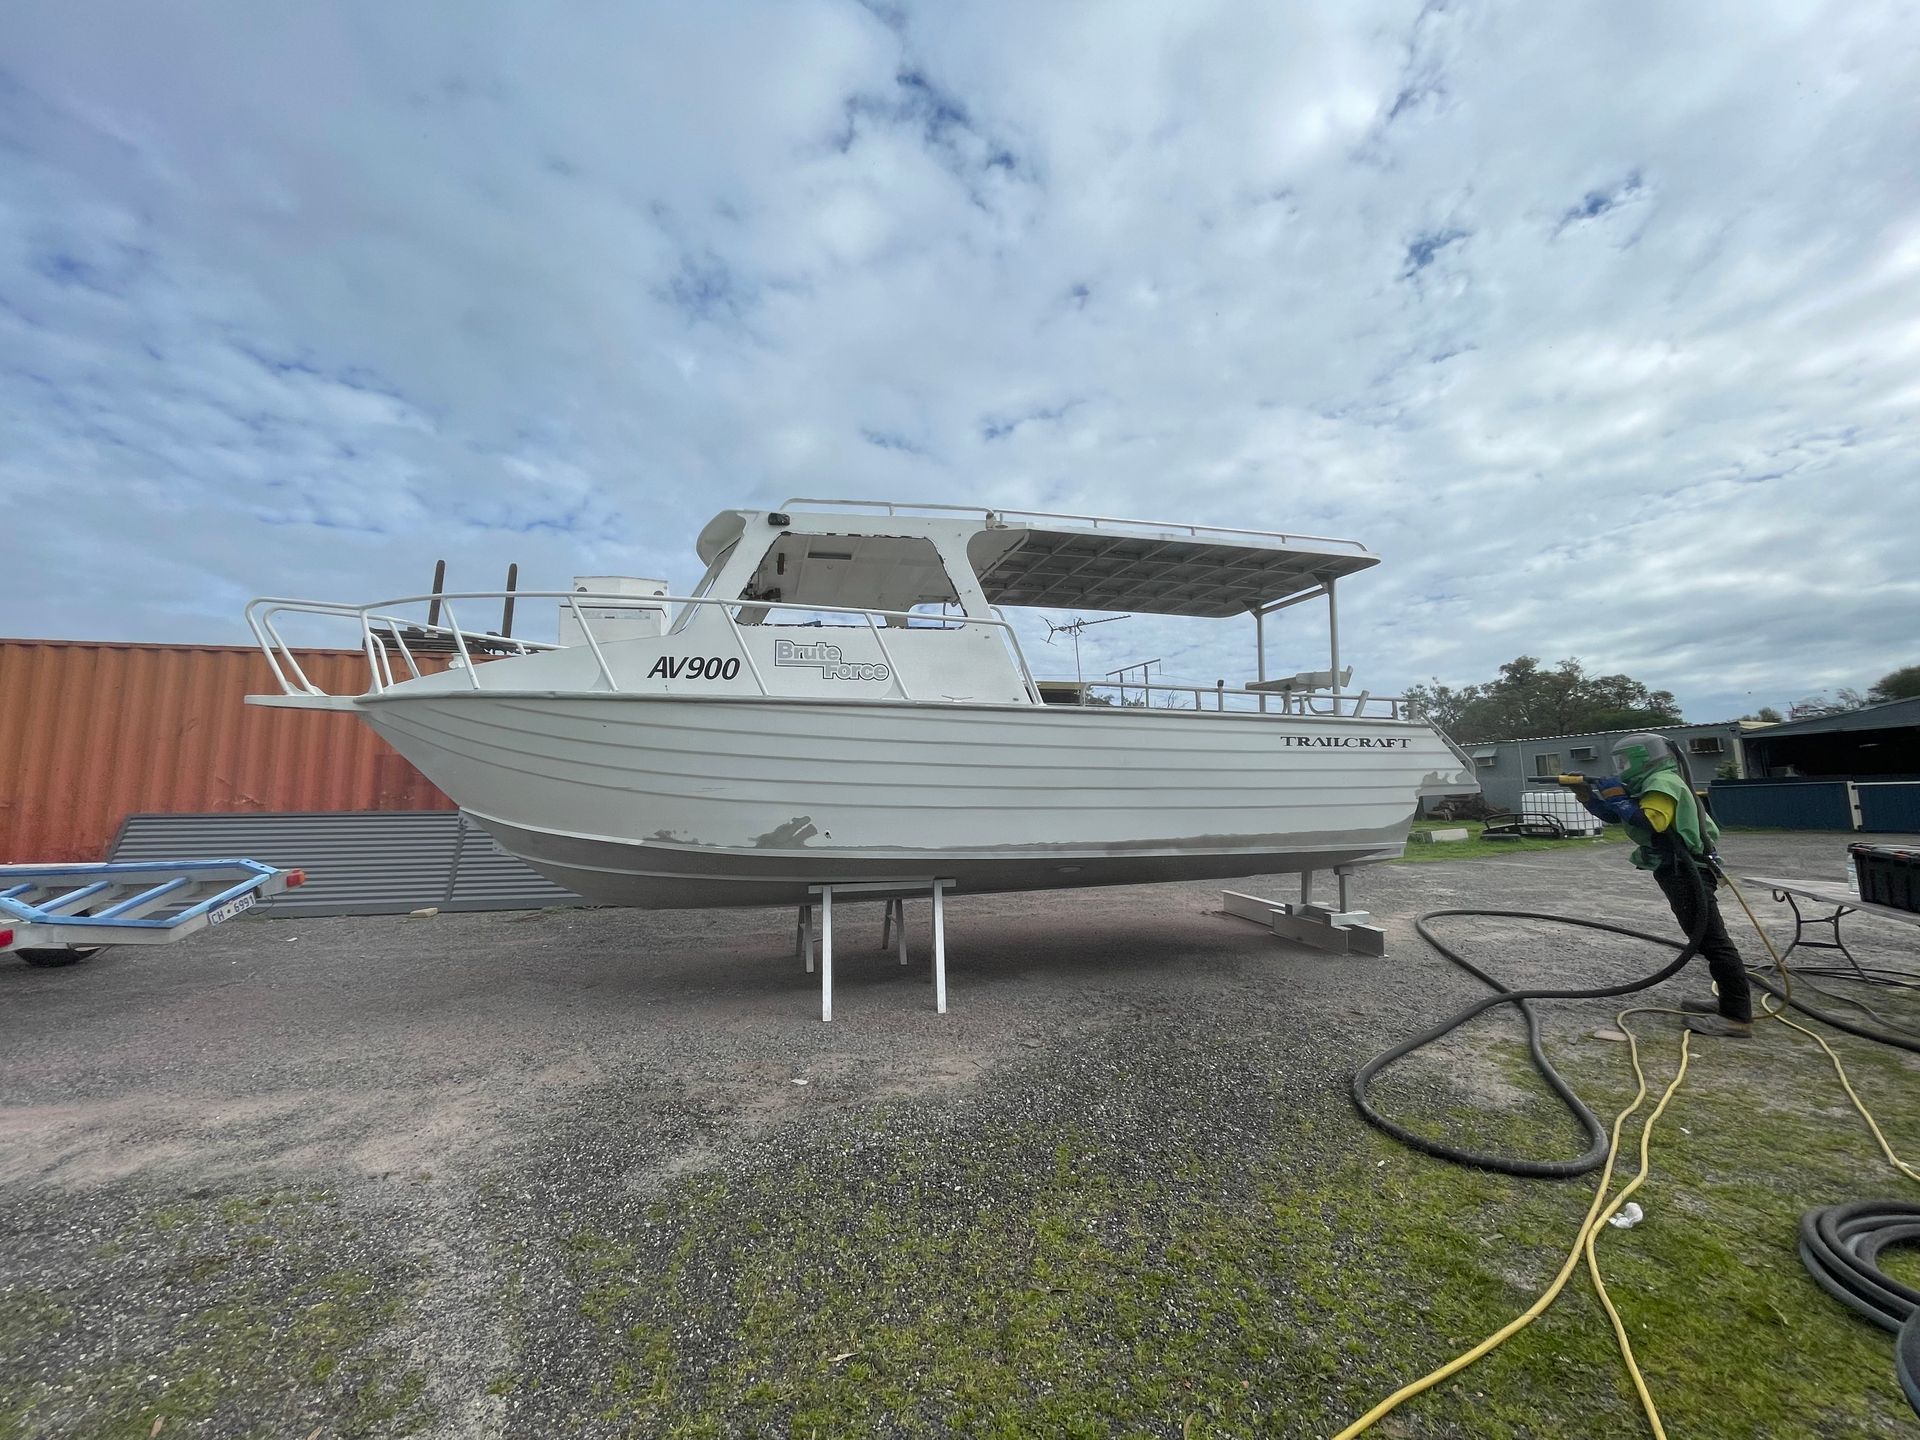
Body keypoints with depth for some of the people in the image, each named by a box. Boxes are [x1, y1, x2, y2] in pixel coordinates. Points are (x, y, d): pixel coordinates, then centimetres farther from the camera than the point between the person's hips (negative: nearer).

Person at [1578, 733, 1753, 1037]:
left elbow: (1649, 822, -29)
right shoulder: (1651, 784, 18)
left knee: (1712, 941, -10)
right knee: (1708, 940, 16)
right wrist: (1588, 796, 6)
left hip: (1685, 873, -11)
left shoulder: (1663, 783, -14)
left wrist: (1617, 797, -21)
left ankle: (1737, 1017, -8)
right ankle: (1731, 1001, 25)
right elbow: (1613, 816, 19)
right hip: (1682, 872, 11)